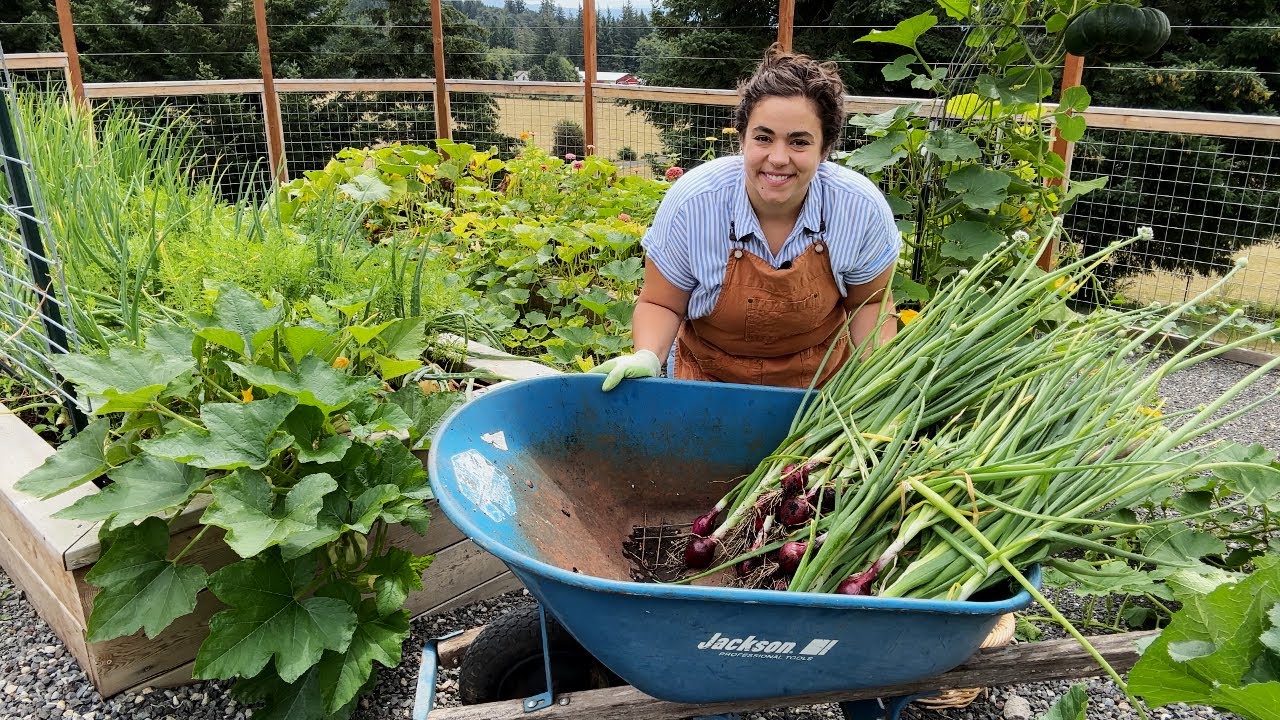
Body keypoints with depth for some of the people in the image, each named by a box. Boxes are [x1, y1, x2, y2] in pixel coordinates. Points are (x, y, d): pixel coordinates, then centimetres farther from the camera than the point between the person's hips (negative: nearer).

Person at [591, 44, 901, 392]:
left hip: (822, 383, 1)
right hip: (707, 379, -1)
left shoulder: (863, 208, -16)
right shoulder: (691, 203, -21)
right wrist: (647, 358, -26)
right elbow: (661, 304, -8)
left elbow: (869, 303, 0)